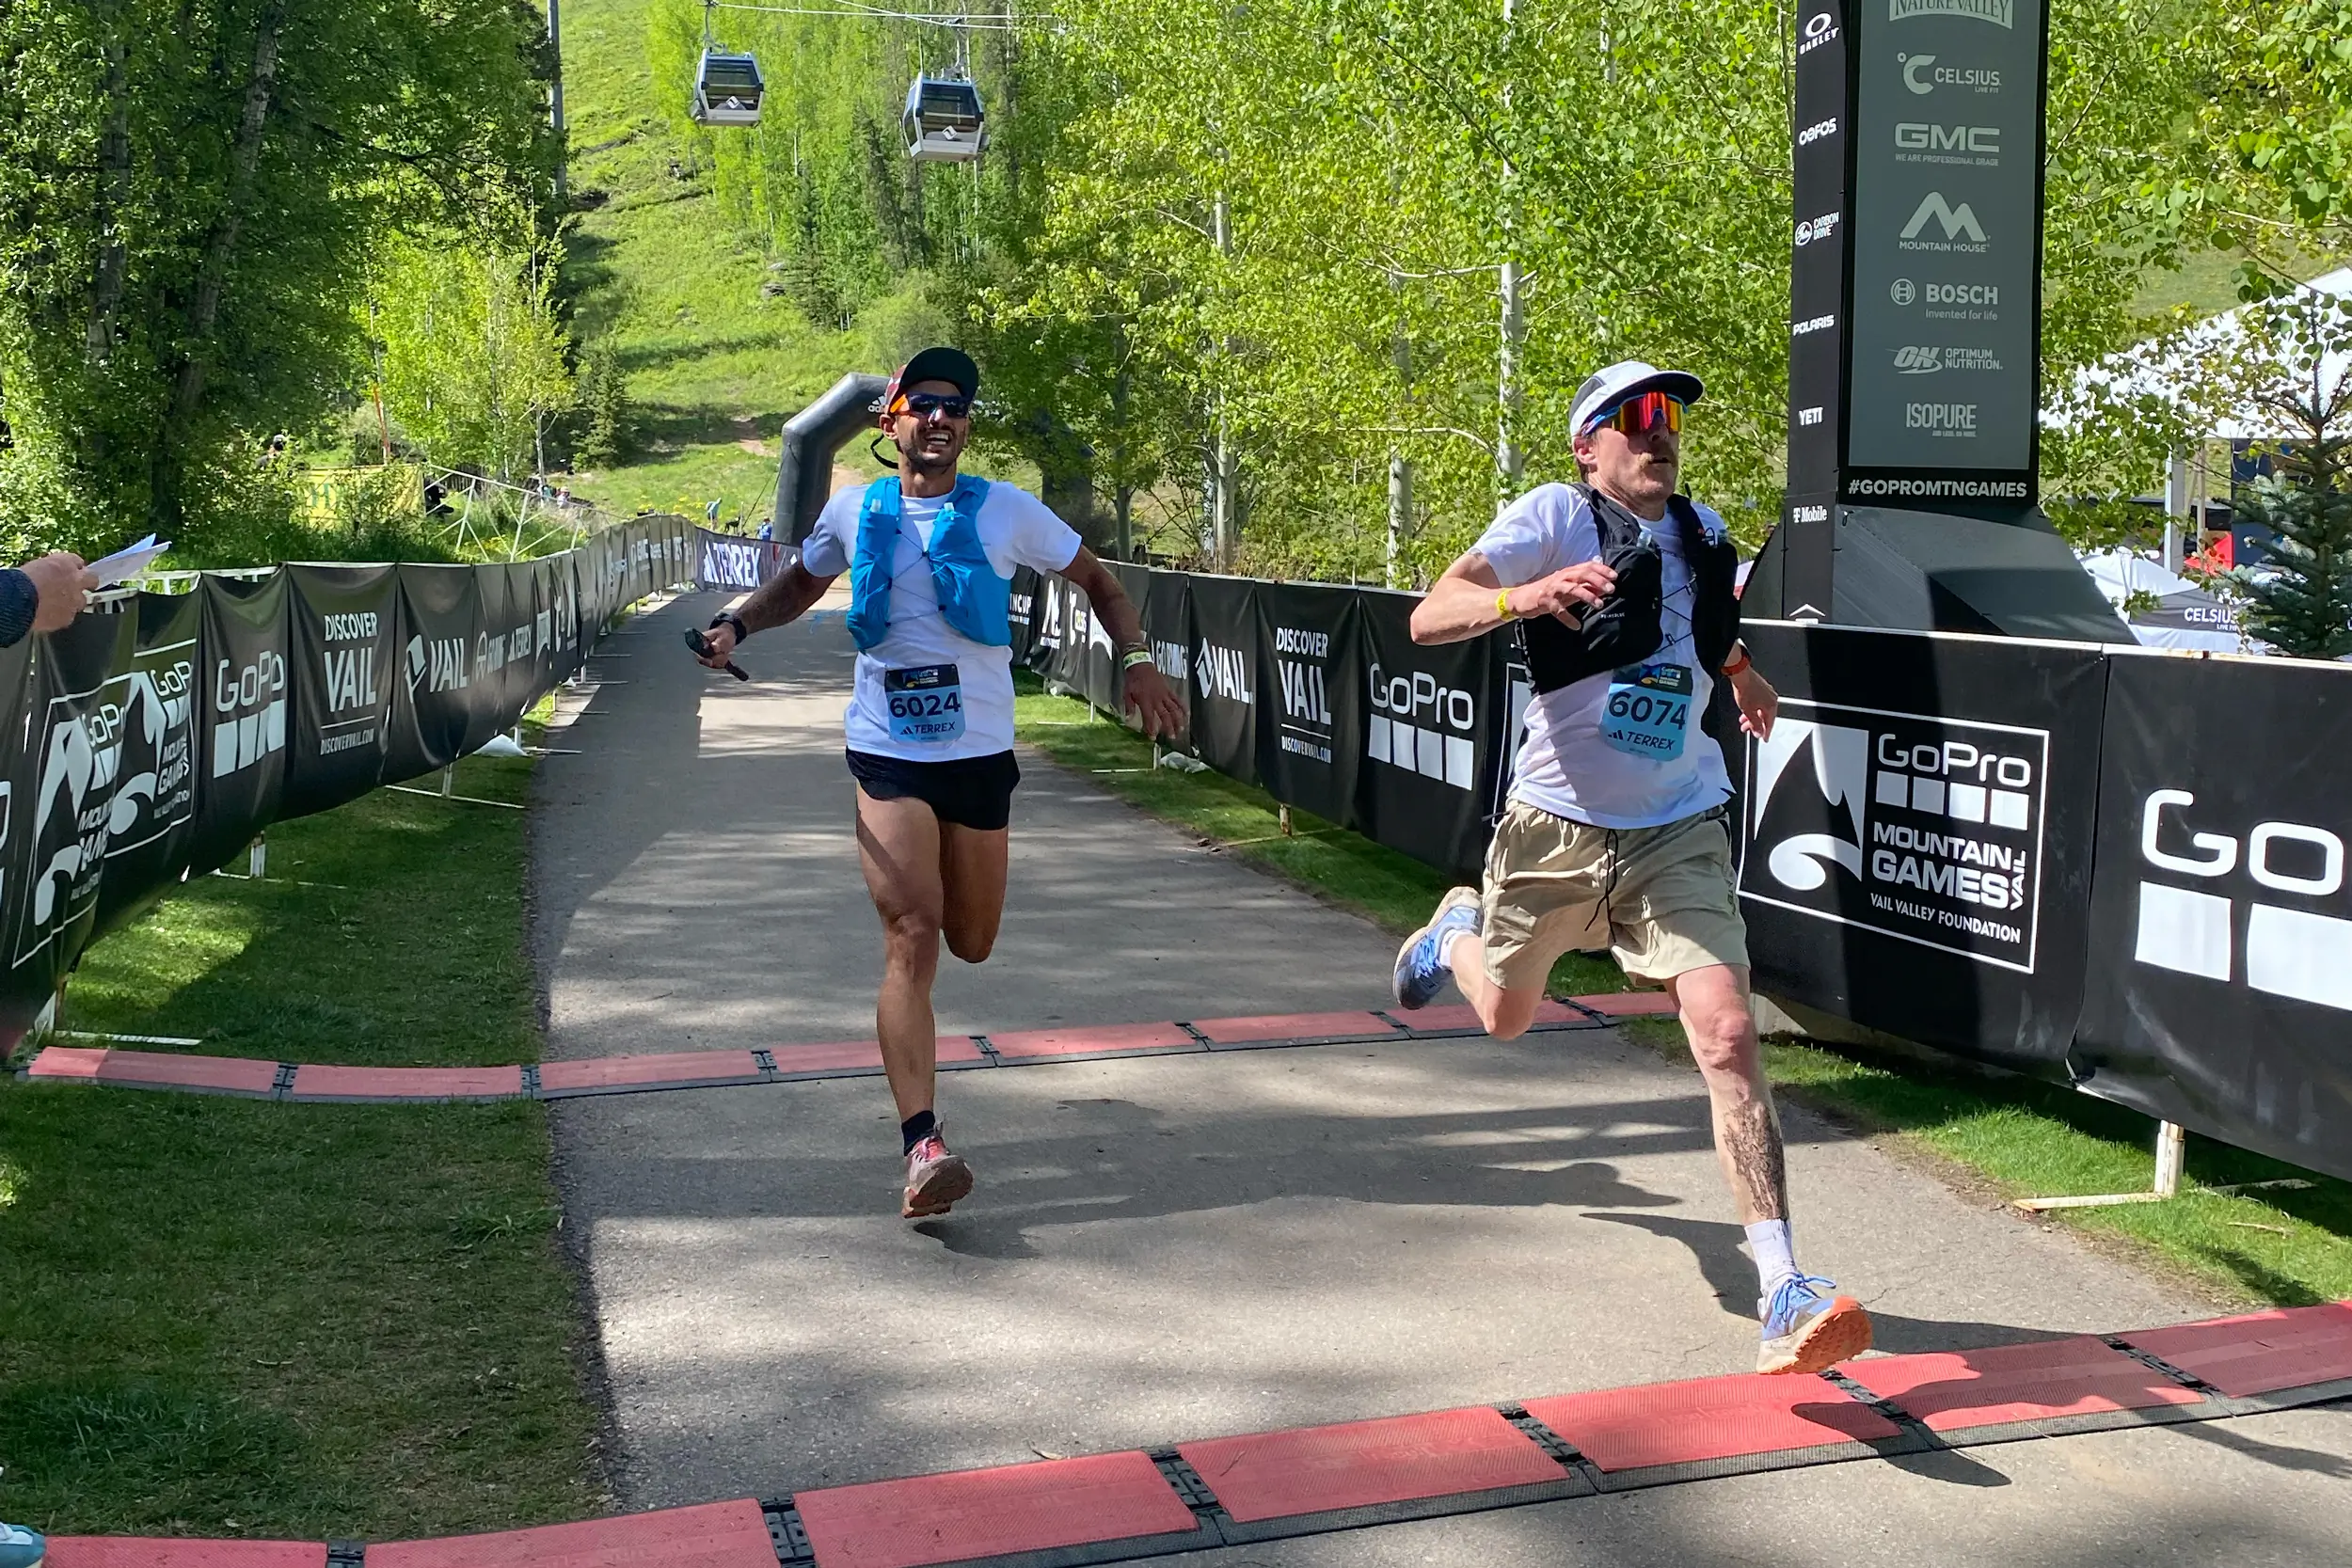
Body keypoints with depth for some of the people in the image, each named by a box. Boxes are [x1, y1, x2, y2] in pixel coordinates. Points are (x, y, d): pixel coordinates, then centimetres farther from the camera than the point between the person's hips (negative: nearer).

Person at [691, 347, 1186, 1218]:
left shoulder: (1007, 513, 1)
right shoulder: (854, 513, 4)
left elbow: (1098, 582, 11)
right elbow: (800, 586, 21)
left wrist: (1136, 661, -4)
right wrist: (738, 622, 2)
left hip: (982, 754, 1)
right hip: (887, 755, -1)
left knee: (970, 942, 12)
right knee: (911, 939, -14)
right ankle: (923, 1147, -19)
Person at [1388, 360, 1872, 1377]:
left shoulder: (1701, 532, 6)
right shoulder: (1554, 515, -11)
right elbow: (1428, 617, -27)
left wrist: (1736, 668, 25)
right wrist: (1522, 596, -41)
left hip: (1679, 833, 2)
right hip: (1557, 826, -2)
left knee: (1727, 1034, -15)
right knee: (1505, 1016, 19)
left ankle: (1783, 1291, -14)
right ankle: (1458, 930, 57)